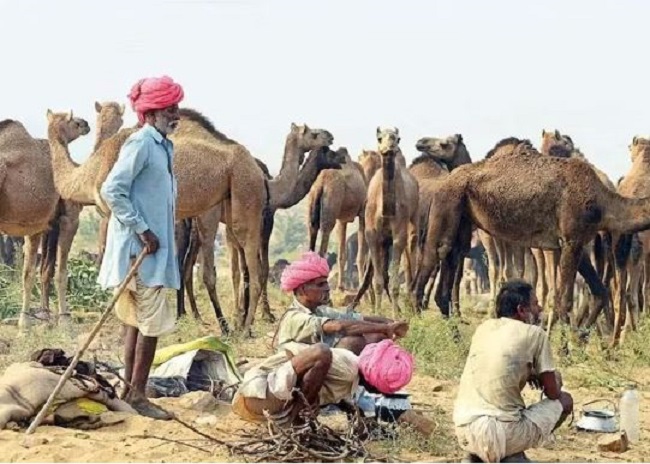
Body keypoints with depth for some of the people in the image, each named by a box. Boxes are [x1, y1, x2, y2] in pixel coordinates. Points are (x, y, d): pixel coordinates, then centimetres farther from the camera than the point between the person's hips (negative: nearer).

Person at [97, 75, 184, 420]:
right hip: (140, 248, -9)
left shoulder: (163, 146, 14)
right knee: (153, 320, -7)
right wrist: (142, 230, -19)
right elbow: (112, 189, -20)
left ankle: (130, 390, 19)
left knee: (139, 320, 12)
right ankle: (137, 395, -1)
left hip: (155, 246, 9)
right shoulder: (141, 143, -14)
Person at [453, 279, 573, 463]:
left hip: (463, 431, 5)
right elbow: (553, 393, 6)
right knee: (565, 401, 19)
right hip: (503, 432, -5)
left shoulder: (484, 328, 15)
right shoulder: (535, 333, 0)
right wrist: (553, 379, 28)